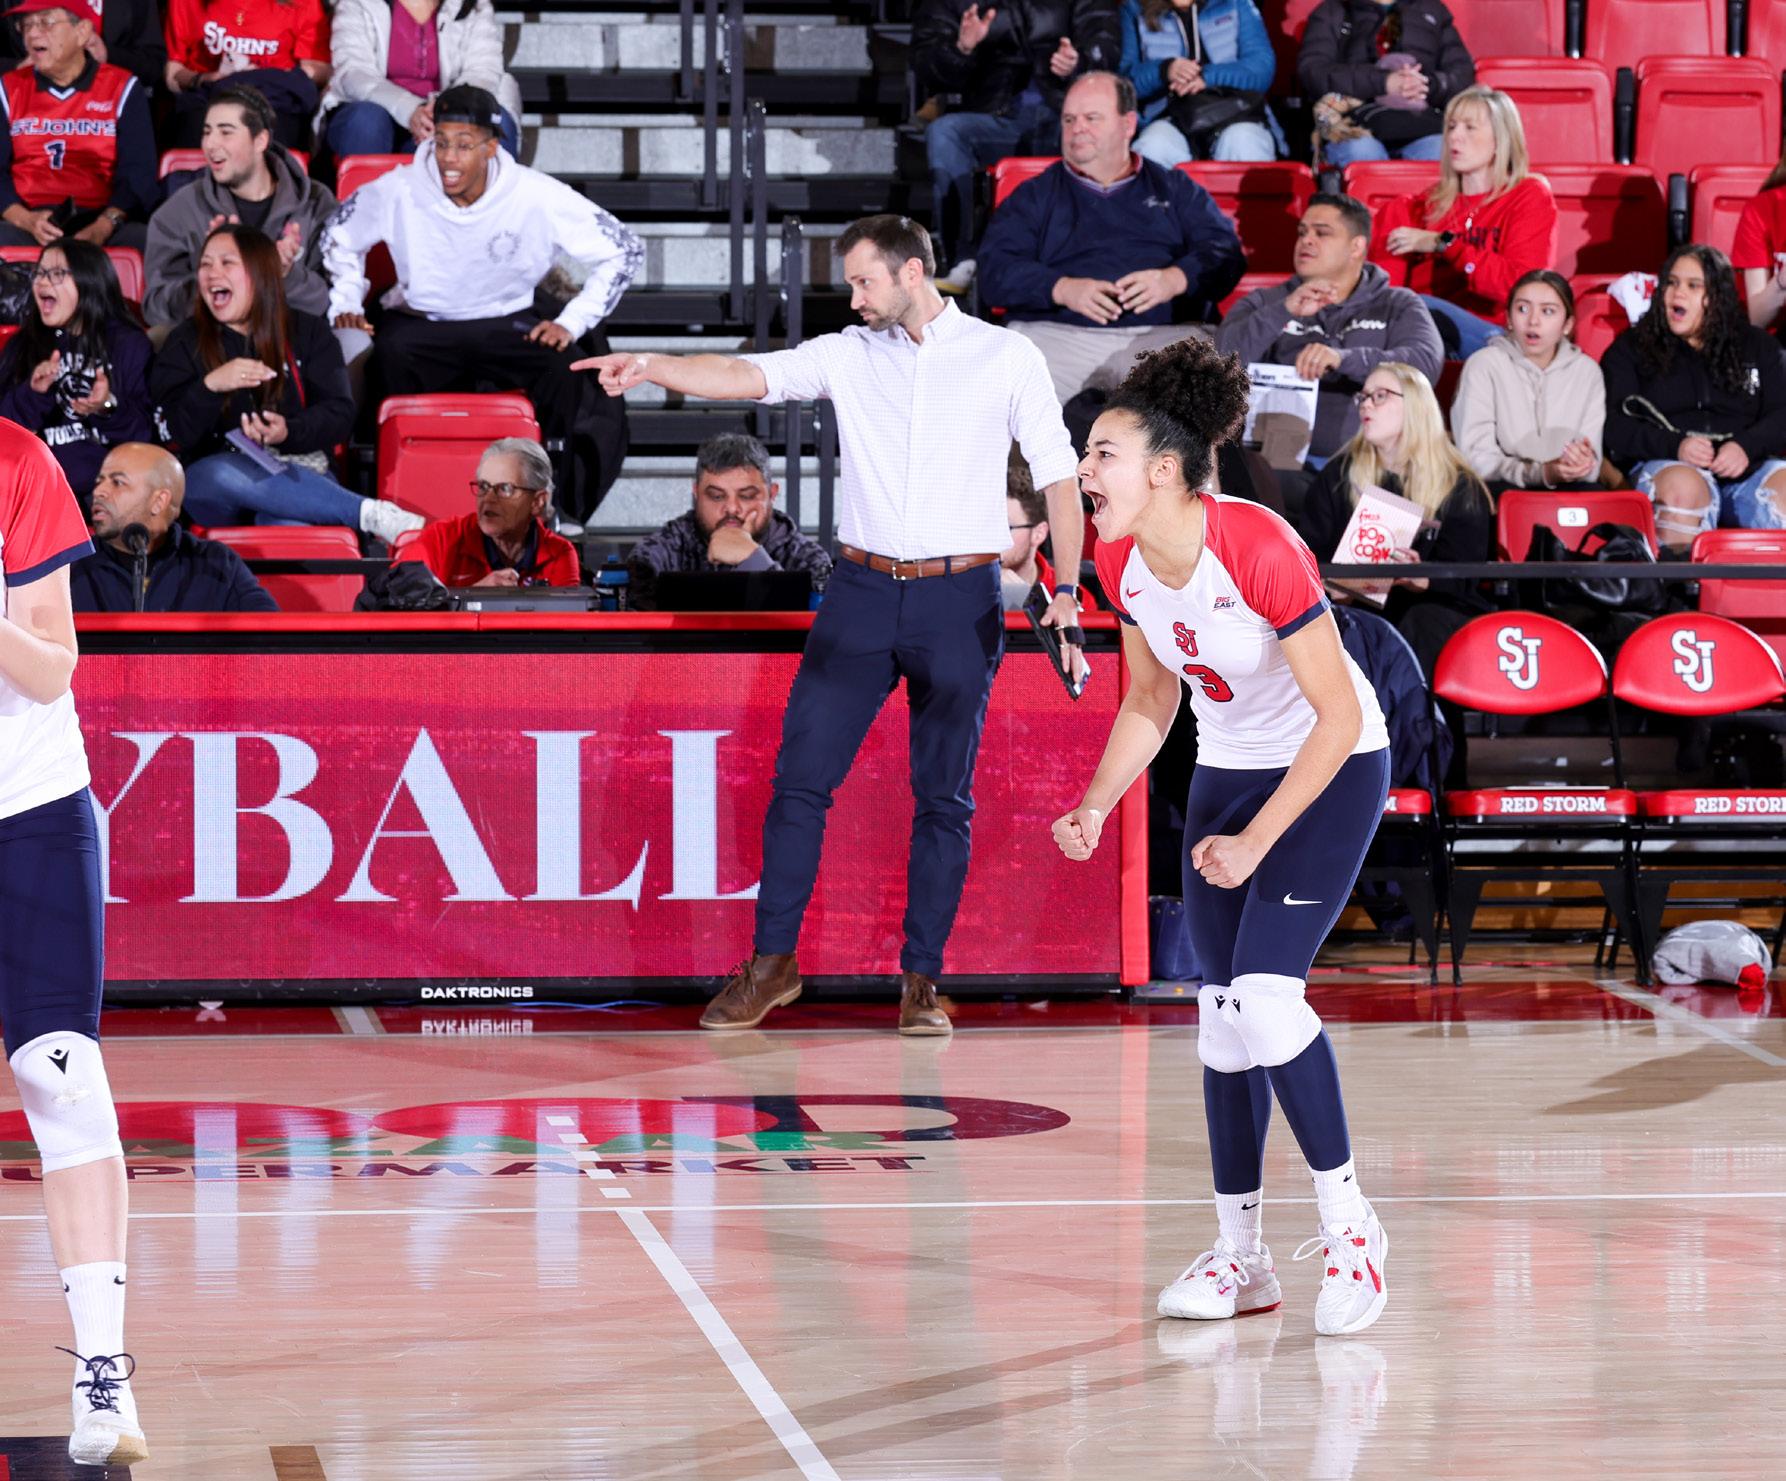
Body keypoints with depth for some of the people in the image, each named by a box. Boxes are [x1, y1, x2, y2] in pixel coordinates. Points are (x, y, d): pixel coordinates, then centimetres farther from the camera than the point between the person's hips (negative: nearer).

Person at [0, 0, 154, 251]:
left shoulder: (122, 89, 9)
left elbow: (137, 174, 1)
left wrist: (102, 228, -17)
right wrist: (25, 220, -14)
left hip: (101, 218, 0)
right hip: (30, 219, 0)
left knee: (138, 240, -34)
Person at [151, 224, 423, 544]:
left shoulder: (307, 333, 13)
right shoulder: (185, 344, 11)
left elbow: (339, 413, 2)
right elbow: (174, 433, -2)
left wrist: (288, 433, -19)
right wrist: (210, 386, -21)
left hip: (299, 476, -1)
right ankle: (371, 514, -37)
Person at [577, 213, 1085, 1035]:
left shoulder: (1005, 357, 2)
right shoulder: (849, 355, 6)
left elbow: (1058, 473, 4)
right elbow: (747, 376, -6)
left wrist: (1067, 590, -2)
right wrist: (651, 367, -23)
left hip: (959, 598, -2)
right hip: (863, 592, 2)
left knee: (944, 796, 4)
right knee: (800, 774, -2)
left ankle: (921, 980, 11)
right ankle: (773, 961, 7)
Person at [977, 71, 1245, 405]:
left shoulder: (1175, 189, 24)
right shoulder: (1035, 196, 23)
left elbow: (1225, 252, 10)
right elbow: (994, 270, 8)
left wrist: (1175, 280, -12)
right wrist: (1063, 289, -11)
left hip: (1163, 334, 0)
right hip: (1057, 334, 0)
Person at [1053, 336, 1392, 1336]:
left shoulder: (1259, 549, -29)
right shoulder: (1124, 564, -8)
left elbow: (1340, 716, -24)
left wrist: (1255, 841, -24)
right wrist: (1097, 807, -5)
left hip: (1332, 769, -7)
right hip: (1228, 768, 7)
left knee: (1266, 994, -19)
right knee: (1223, 1011, 4)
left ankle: (1349, 1222, -5)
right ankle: (1241, 1254, 13)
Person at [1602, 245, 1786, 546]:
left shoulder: (1758, 346, 21)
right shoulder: (1631, 348, 15)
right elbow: (1614, 426, 2)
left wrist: (1746, 445, -11)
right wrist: (1675, 445, -15)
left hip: (1747, 468, 2)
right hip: (1663, 466, -2)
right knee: (1683, 486, -39)